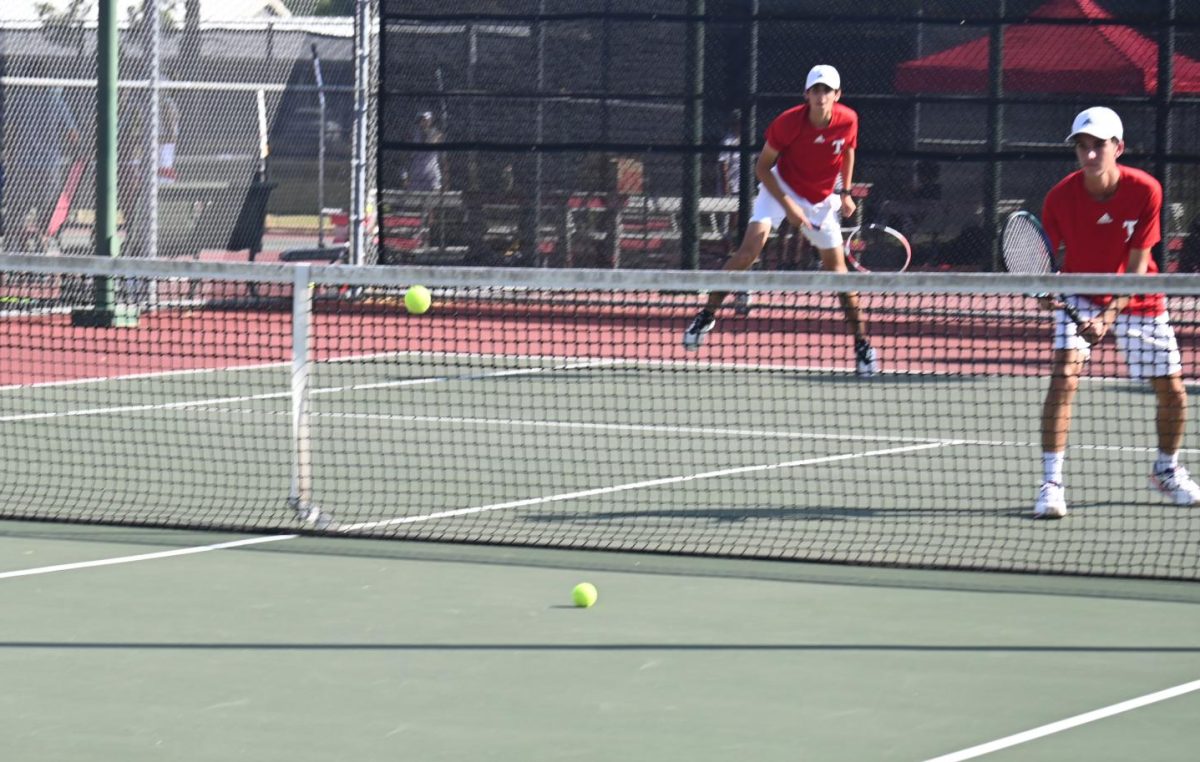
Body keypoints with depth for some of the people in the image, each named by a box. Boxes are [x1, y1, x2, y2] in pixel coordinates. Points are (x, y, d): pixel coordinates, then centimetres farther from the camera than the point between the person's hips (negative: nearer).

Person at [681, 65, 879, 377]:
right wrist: (787, 204, -26)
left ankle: (862, 344, 9)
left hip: (822, 199, 3)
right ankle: (708, 313, -10)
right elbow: (762, 166, -17)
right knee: (752, 245, -22)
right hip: (782, 187, -2)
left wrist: (846, 192, 3)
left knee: (836, 266, 1)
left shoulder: (848, 120, -16)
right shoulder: (788, 122, -26)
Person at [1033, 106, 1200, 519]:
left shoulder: (1145, 191, -23)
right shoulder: (1060, 196, -22)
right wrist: (1045, 290, -37)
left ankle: (1167, 470, 32)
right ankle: (1051, 483, -18)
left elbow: (1137, 266, -21)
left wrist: (1109, 316, -33)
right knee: (1063, 378, -23)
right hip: (1080, 295, -1)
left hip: (1136, 297, 1)